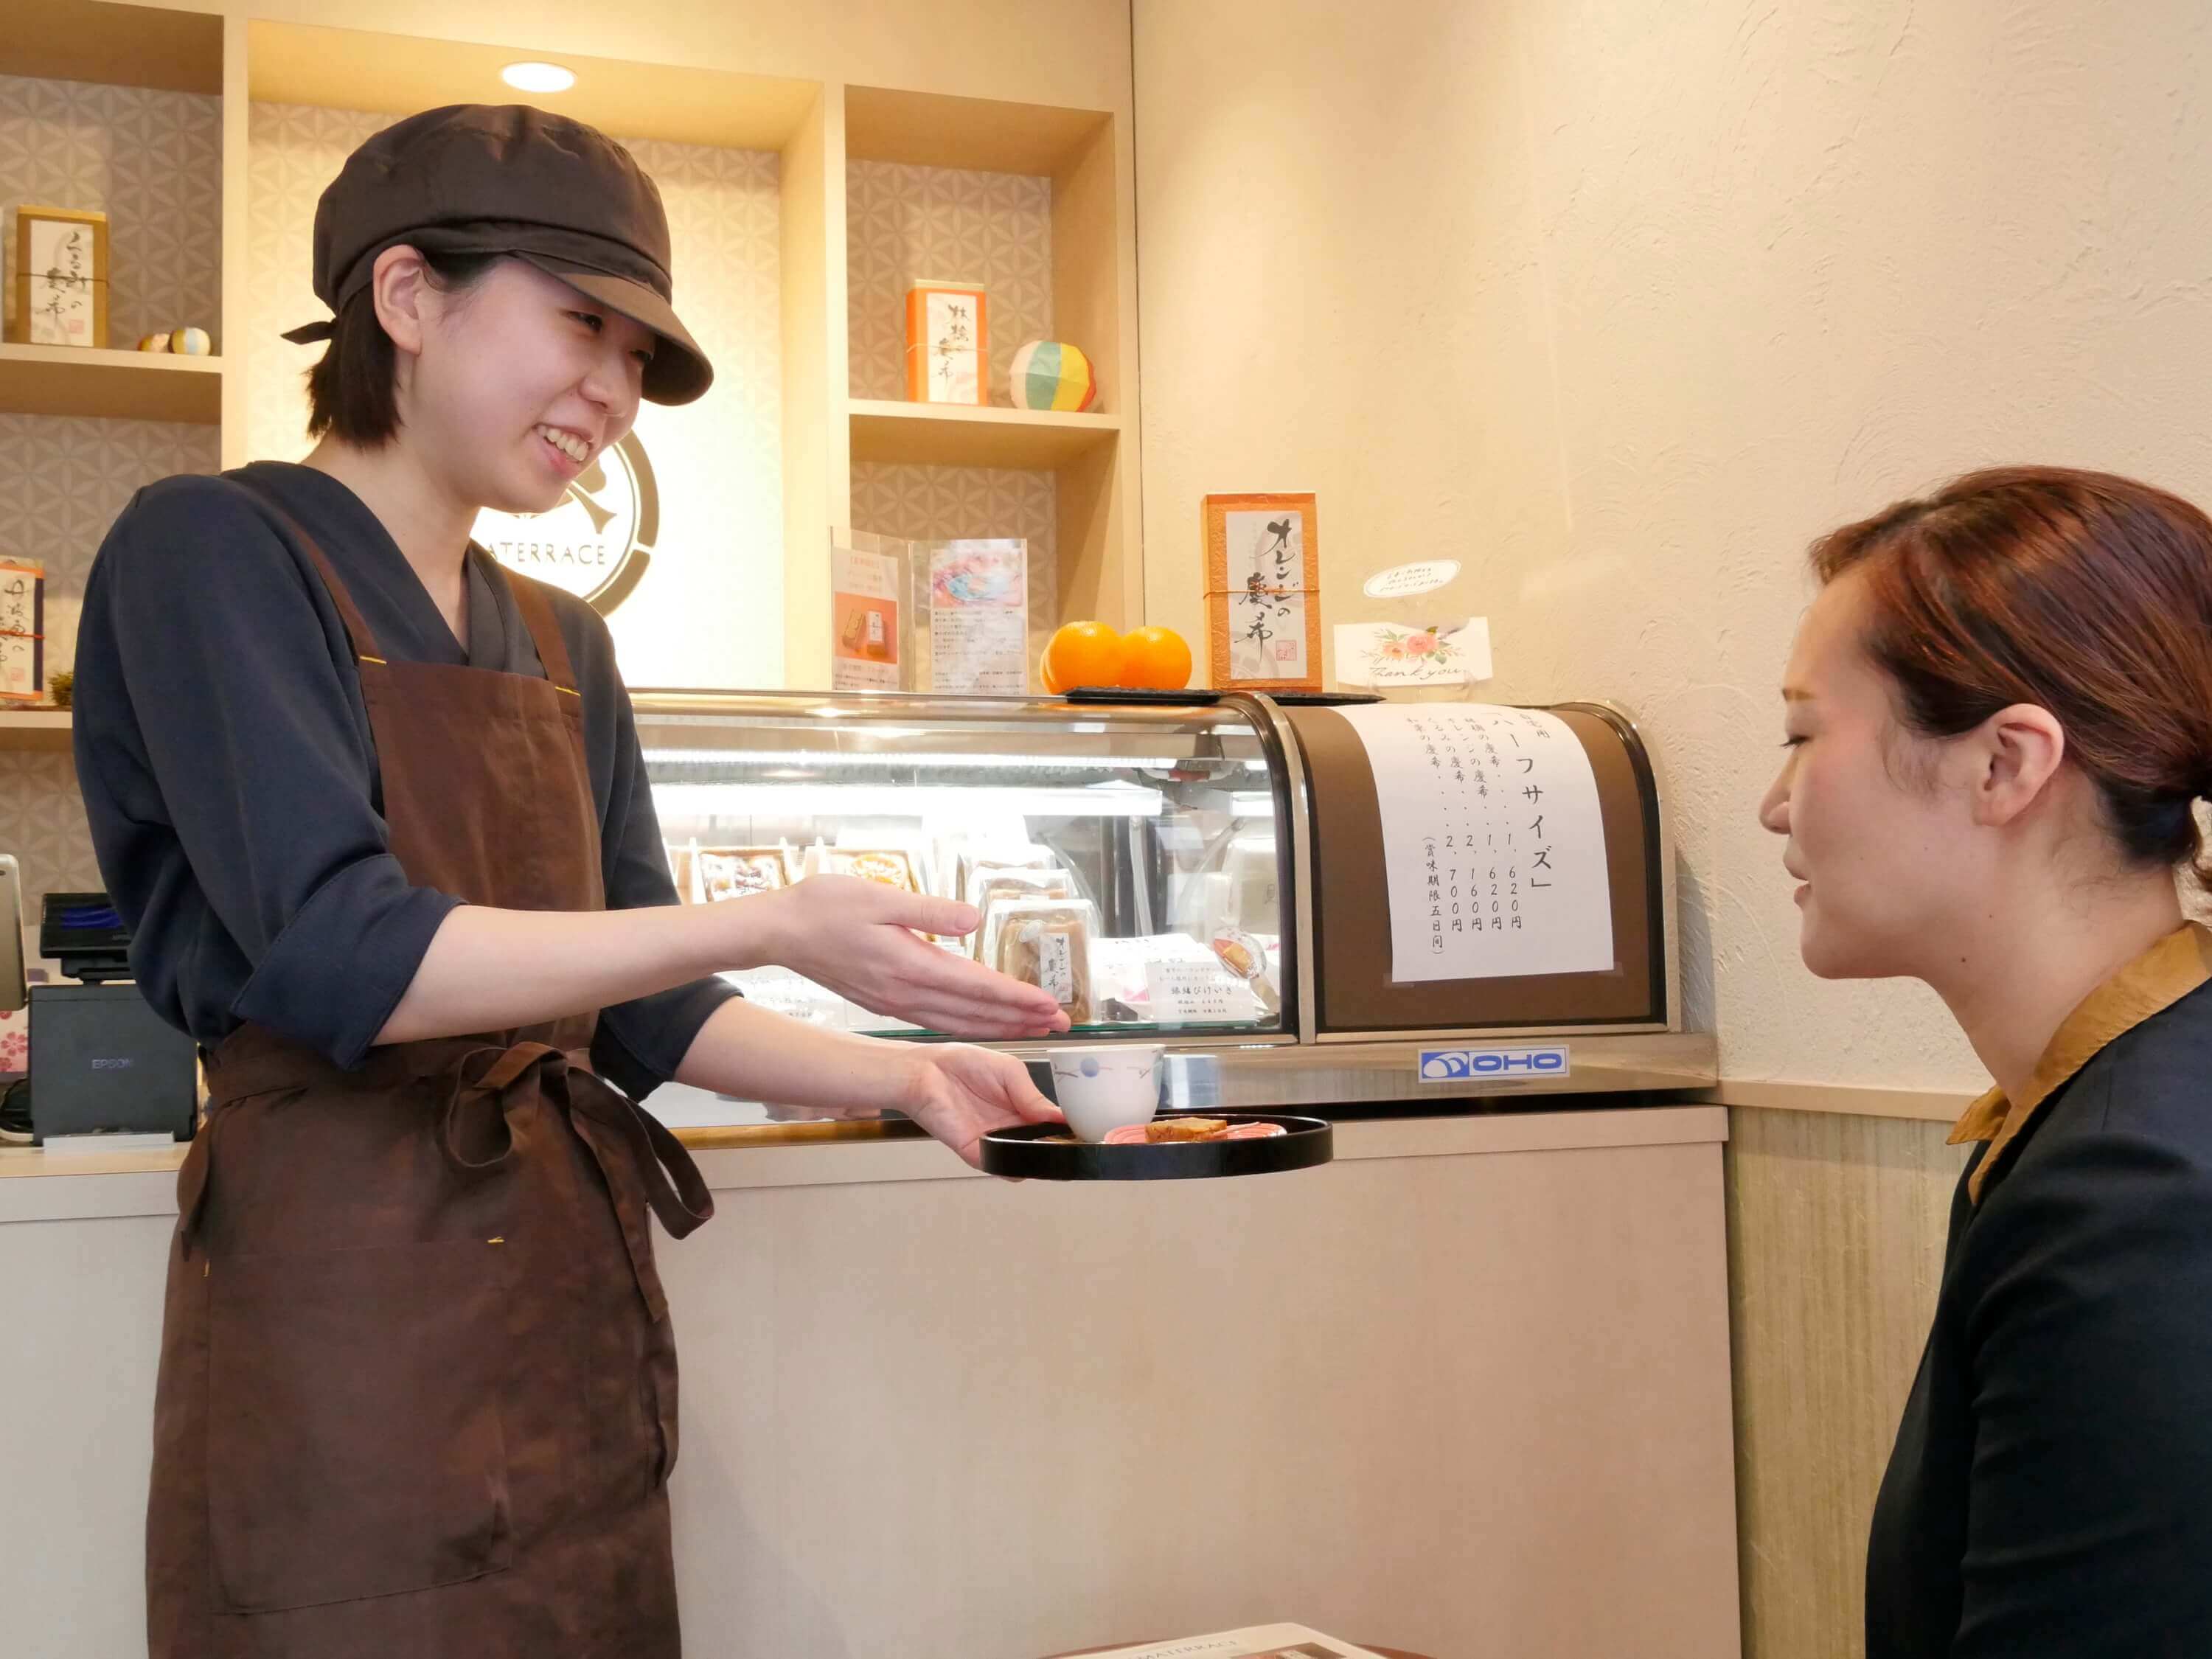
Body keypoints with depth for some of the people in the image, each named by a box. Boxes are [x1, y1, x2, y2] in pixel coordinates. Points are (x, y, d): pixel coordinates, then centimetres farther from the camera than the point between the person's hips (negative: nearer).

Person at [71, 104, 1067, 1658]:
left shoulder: (564, 647, 14)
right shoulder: (212, 550, -7)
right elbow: (332, 957, -18)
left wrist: (900, 1077, -2)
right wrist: (771, 925, -21)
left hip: (572, 1283, 7)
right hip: (343, 1288, -6)